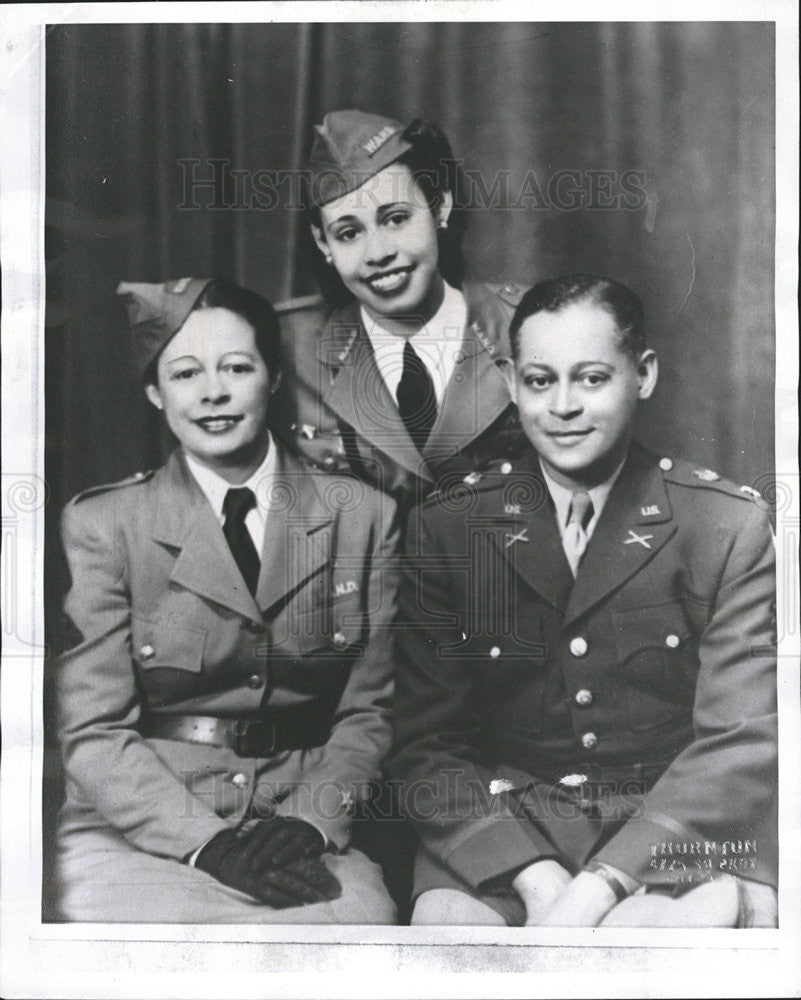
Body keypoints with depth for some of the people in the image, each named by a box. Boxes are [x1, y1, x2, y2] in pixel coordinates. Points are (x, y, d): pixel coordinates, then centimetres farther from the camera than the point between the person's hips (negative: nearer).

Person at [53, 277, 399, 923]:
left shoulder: (362, 517, 7)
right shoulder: (101, 525, 1)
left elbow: (367, 709, 5)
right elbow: (94, 730, -4)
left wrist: (310, 821, -11)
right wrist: (208, 842, -16)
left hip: (301, 835, 2)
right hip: (136, 835, -1)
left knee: (362, 914, -29)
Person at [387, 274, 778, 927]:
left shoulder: (731, 526, -2)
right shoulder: (445, 528, 1)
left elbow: (740, 743, -8)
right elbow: (425, 743, -2)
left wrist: (595, 891, -21)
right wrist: (537, 881, -18)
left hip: (675, 829, 0)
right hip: (504, 828, 1)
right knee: (447, 920, -29)